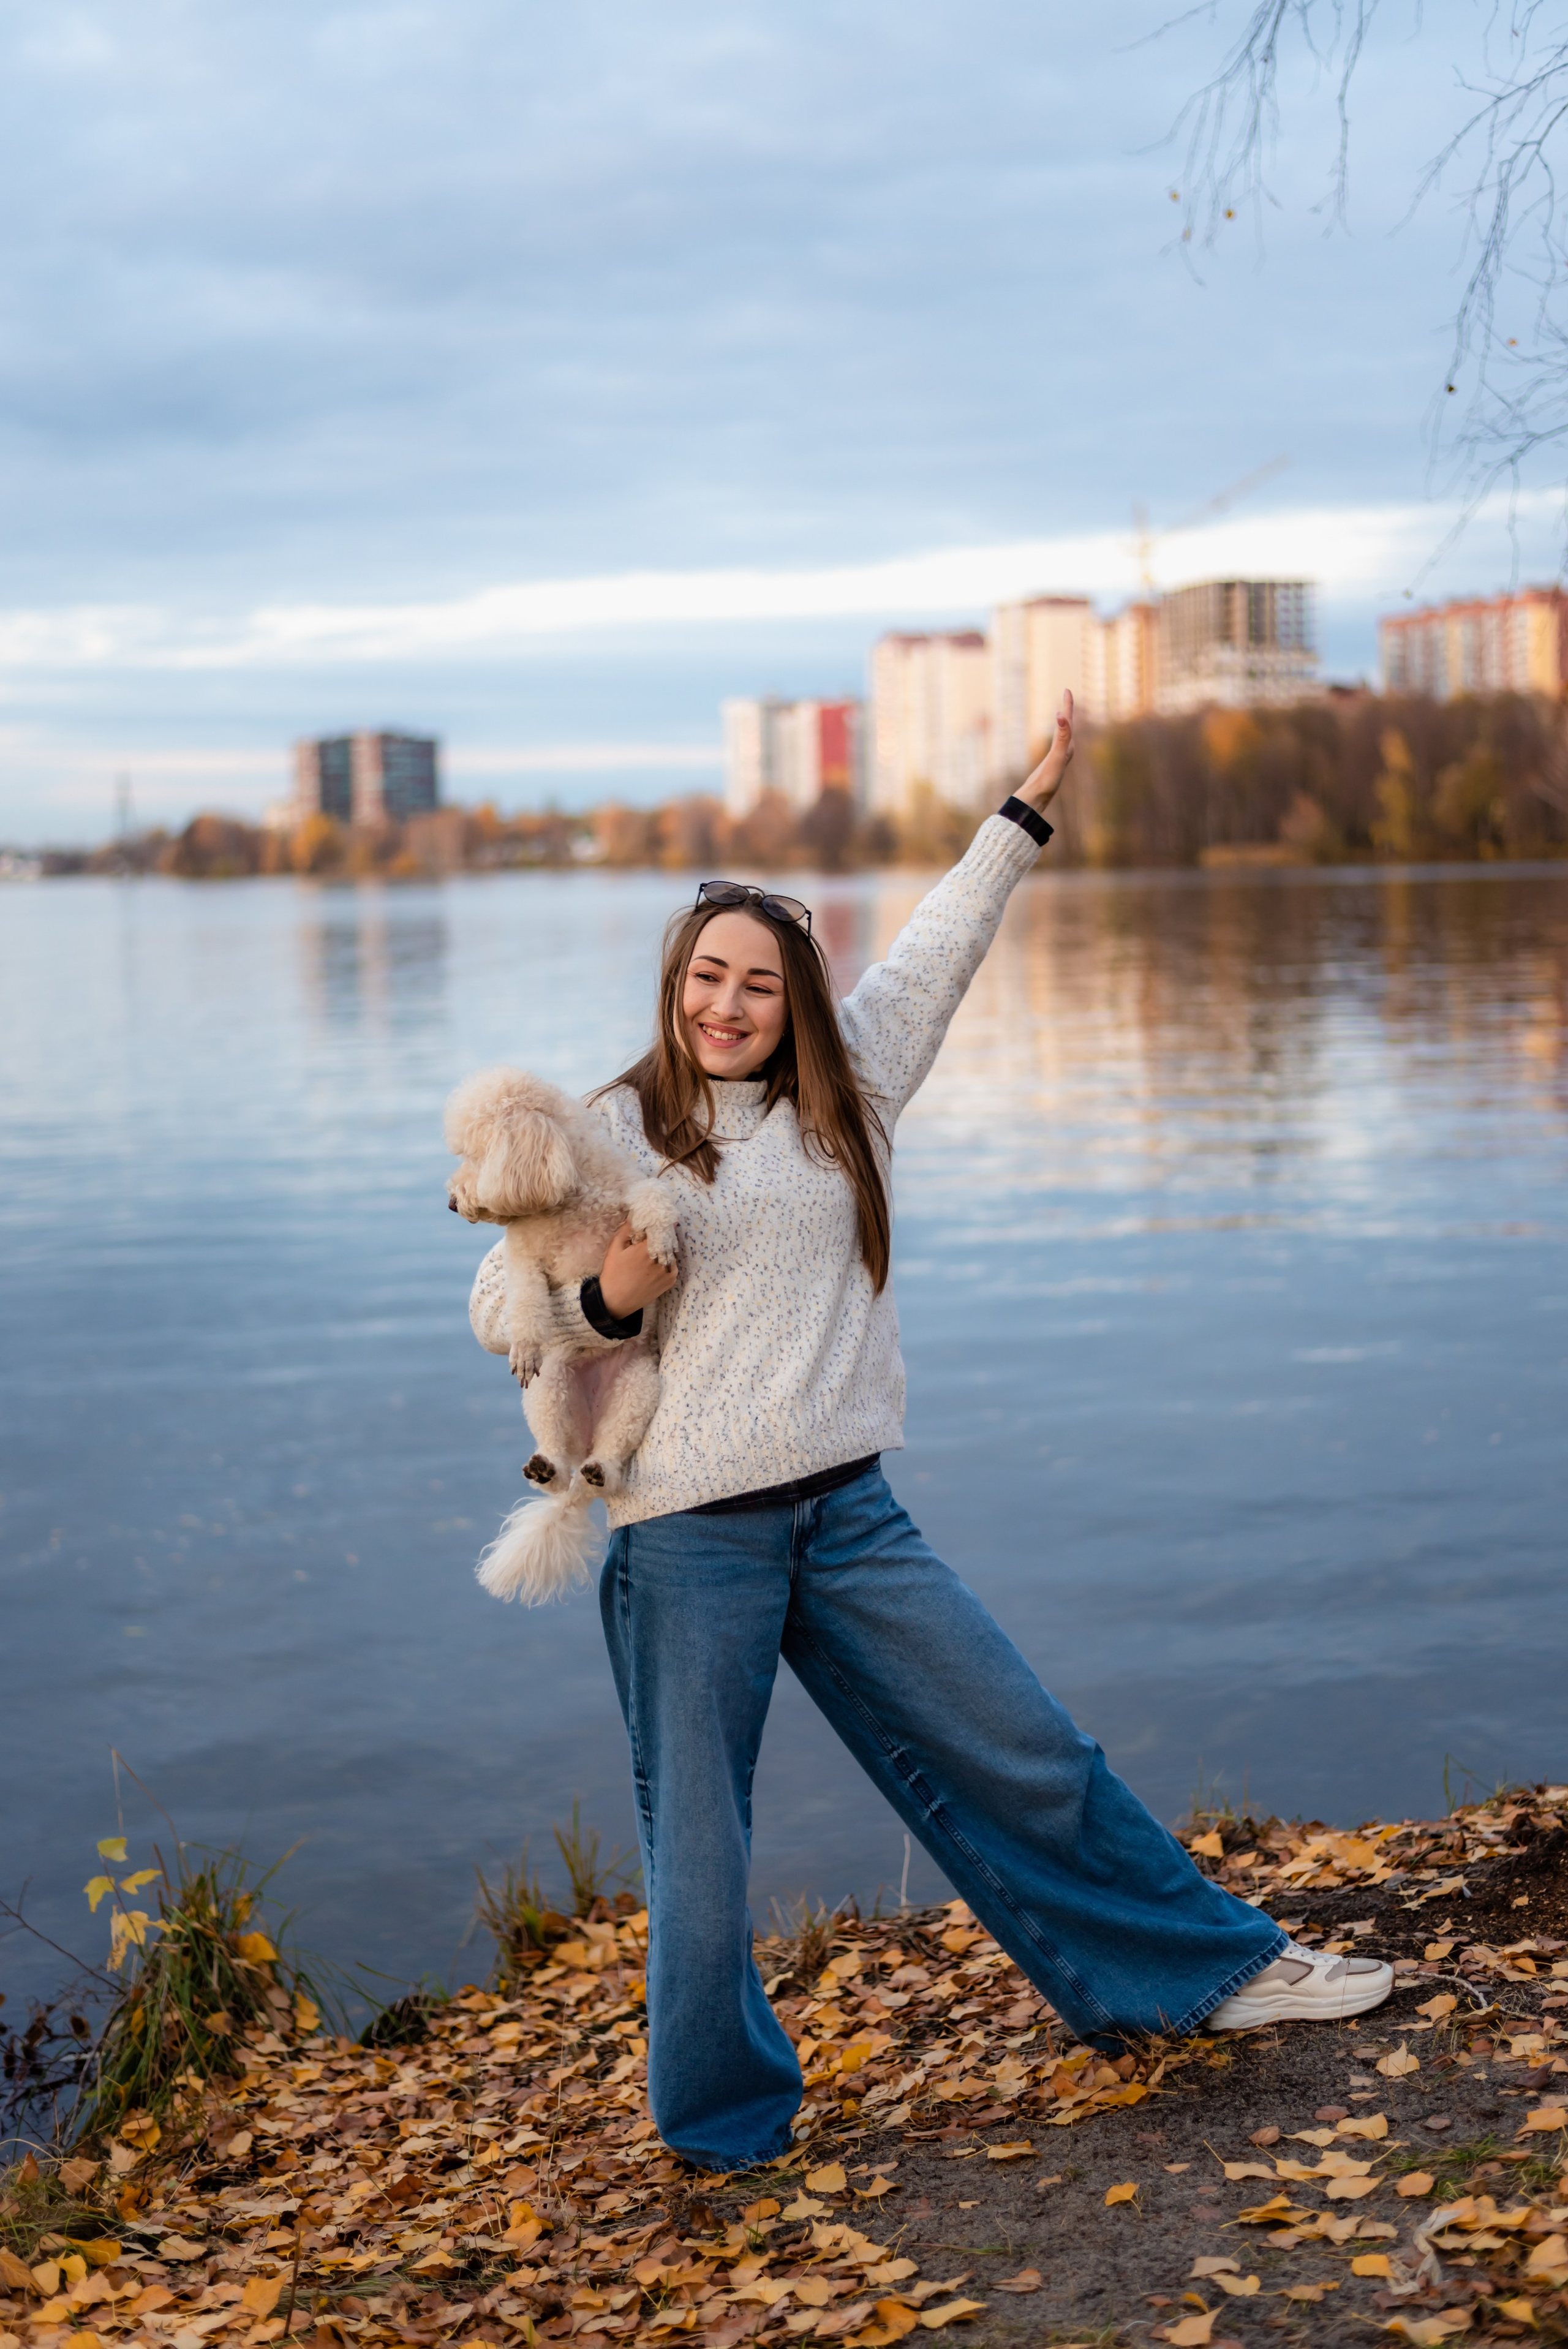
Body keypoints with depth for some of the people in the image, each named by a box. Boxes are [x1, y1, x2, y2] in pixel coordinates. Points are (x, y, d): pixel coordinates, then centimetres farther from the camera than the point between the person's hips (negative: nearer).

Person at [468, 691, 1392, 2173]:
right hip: (687, 1537, -4)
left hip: (847, 1512, 4)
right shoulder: (616, 1134, -3)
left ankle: (1211, 1970, 25)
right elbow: (498, 1310, -1)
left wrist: (1028, 811, 27)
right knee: (699, 1845, 3)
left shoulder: (841, 1095, 10)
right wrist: (607, 1301, -21)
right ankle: (720, 2127, 23)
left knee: (1023, 1755, 10)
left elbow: (933, 954, 21)